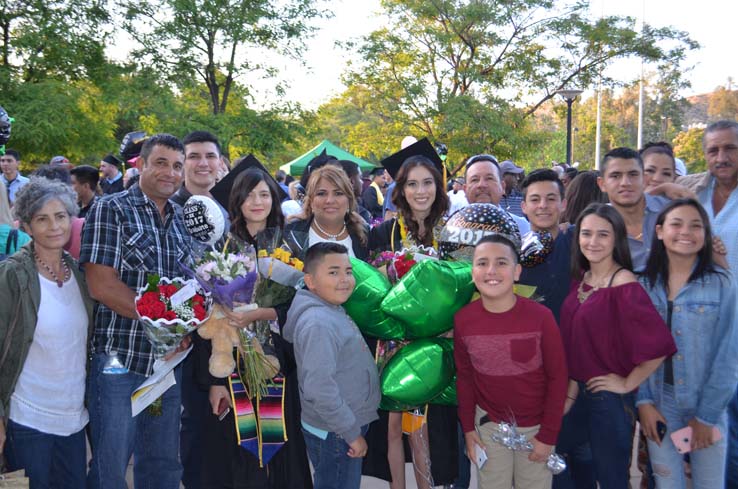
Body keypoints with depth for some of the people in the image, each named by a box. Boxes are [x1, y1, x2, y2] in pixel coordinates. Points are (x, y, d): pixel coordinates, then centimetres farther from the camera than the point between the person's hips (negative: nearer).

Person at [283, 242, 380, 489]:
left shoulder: (333, 311, 6)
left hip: (345, 426, 9)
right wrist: (352, 432, -21)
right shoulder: (319, 323, -24)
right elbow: (319, 388, -30)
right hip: (334, 434, -9)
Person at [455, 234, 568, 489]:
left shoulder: (540, 316, -19)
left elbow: (557, 377, -11)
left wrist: (548, 435, -9)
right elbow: (464, 376, 1)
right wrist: (468, 427, 3)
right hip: (489, 424, 2)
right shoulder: (463, 319, -12)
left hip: (535, 426, -2)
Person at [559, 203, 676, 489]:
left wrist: (627, 383, -16)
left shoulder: (624, 285, -19)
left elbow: (660, 344, -26)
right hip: (579, 391, 7)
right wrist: (571, 386, 7)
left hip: (609, 396, -7)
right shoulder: (580, 279, 3)